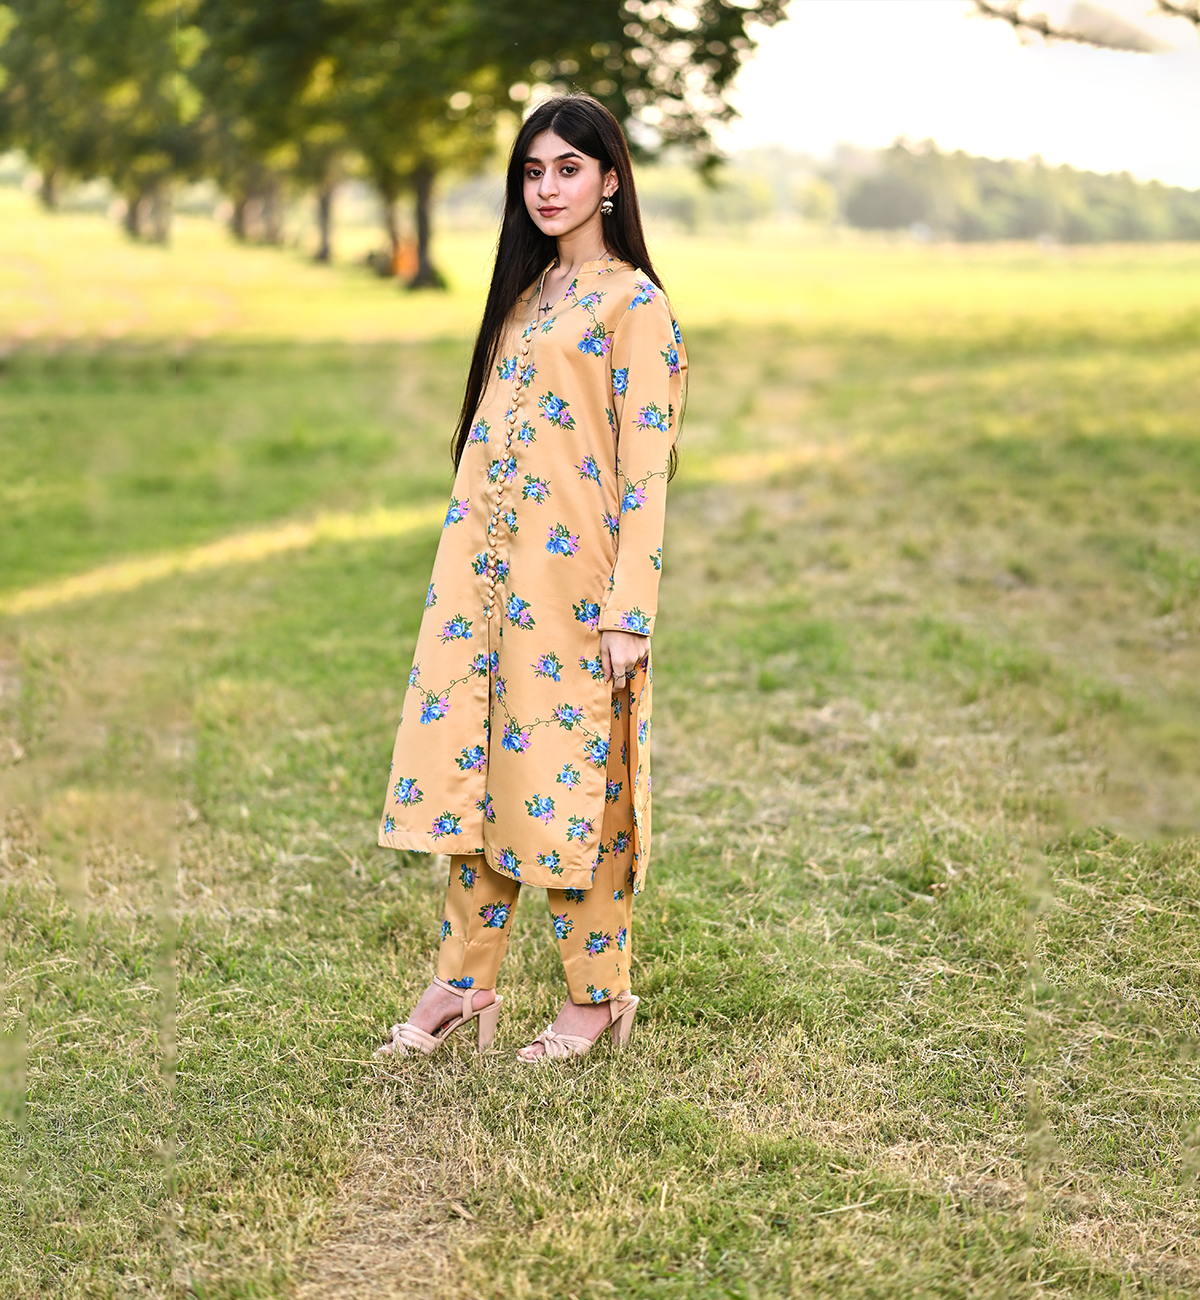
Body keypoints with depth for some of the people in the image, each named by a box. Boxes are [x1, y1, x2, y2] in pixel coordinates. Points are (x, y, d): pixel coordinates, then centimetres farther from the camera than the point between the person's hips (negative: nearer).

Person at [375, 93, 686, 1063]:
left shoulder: (634, 302, -6)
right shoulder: (527, 293, 17)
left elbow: (646, 465, -12)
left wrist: (629, 609, -18)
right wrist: (464, 566, 17)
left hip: (572, 576, -7)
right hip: (489, 564, 7)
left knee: (569, 772, -1)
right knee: (478, 761, 9)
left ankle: (599, 994, 13)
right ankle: (464, 981, 18)